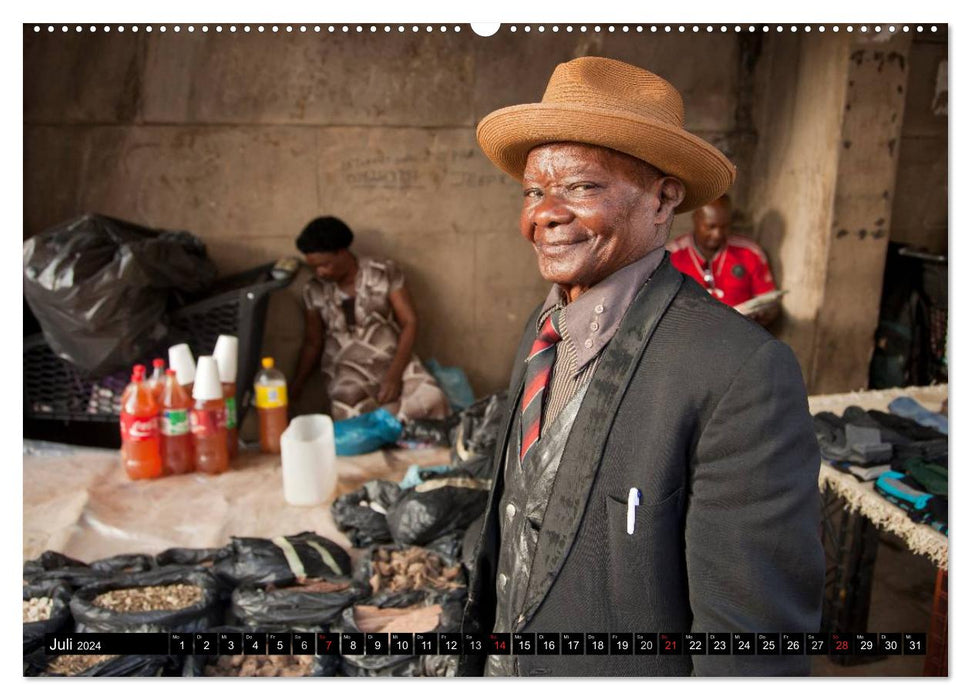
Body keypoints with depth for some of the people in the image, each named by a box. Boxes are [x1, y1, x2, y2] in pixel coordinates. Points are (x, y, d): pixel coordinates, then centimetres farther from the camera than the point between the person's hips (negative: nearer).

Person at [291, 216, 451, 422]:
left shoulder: (385, 273, -2)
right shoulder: (314, 291, 5)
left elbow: (410, 322, -4)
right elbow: (312, 343, 14)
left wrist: (394, 375, -15)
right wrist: (295, 386, 1)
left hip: (395, 361, 0)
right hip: (347, 370, 1)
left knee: (432, 400, -31)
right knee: (349, 415, -34)